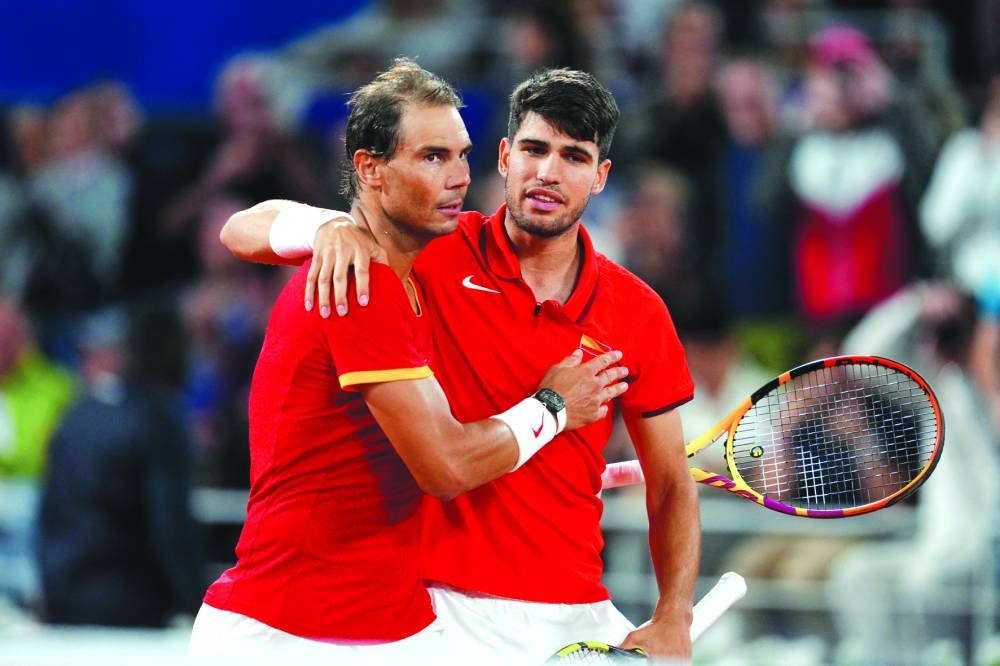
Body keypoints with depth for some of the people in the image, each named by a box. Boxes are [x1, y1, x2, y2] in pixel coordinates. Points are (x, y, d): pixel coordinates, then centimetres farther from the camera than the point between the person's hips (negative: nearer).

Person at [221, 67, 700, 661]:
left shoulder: (638, 312, 4)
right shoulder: (439, 253, -1)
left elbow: (671, 484, 10)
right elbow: (242, 233, -2)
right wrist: (331, 226, -24)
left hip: (579, 615, 3)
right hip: (445, 608, -3)